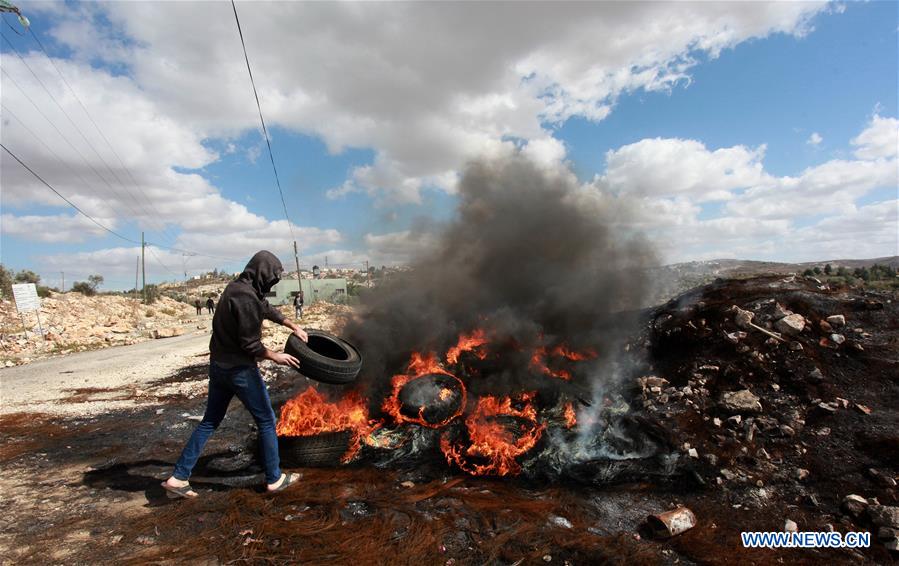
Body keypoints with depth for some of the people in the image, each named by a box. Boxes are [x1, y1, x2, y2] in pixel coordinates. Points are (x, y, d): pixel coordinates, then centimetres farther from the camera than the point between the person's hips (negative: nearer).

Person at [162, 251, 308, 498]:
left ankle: (178, 477, 22)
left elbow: (267, 308, 21)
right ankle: (274, 479, 18)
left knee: (209, 422, 18)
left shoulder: (236, 287, 7)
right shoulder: (246, 298, -24)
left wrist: (293, 326, 23)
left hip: (218, 366, 9)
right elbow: (250, 344, -22)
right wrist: (275, 356, -7)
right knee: (266, 421, 6)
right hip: (239, 369, -9)